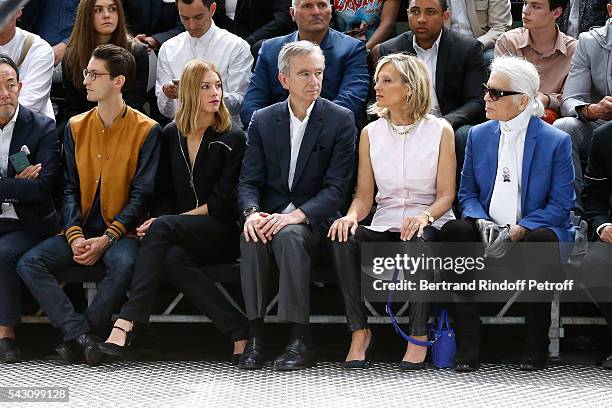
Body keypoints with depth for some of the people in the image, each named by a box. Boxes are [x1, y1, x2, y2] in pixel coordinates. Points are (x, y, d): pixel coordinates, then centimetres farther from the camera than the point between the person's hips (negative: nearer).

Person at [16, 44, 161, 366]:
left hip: (120, 231, -4)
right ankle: (81, 335, -28)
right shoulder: (76, 128, 11)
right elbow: (70, 189, 7)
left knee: (124, 264, -37)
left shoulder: (146, 130, -2)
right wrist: (75, 236, -11)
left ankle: (77, 337, -23)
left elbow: (142, 195, -6)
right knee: (29, 264, -20)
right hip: (80, 230, 4)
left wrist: (107, 239, -17)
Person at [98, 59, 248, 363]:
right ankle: (239, 331, -31)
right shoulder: (171, 135, 14)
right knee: (173, 256, -33)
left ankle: (127, 321, -41)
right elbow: (164, 192, 15)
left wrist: (165, 222, -11)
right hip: (180, 235, 4)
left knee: (163, 226, -32)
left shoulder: (232, 139, 0)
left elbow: (223, 202, -6)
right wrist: (158, 223, -8)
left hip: (222, 233, -4)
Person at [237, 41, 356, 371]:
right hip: (270, 216, 2)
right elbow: (249, 181, 5)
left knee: (289, 235, -35)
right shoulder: (263, 121, 9)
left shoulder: (340, 120, -1)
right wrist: (252, 212, -19)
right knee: (251, 237, -31)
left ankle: (300, 340, -32)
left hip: (314, 221, -2)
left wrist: (296, 215, -23)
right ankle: (255, 334, -28)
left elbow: (336, 187, -8)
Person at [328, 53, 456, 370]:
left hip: (429, 225, -3)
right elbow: (364, 194, 8)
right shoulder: (371, 133, 11)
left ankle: (419, 336, -27)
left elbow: (446, 195, -2)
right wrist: (351, 216, -16)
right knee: (342, 239, -28)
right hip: (384, 226, 3)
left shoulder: (440, 131, 2)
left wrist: (425, 216, -24)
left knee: (419, 240, -39)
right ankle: (359, 331, -21)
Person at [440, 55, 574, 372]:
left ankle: (535, 346, -23)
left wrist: (521, 228, -19)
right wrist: (481, 223, -9)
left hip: (534, 232, -3)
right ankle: (467, 344, -28)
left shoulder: (556, 141, 0)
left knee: (542, 240, -39)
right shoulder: (478, 135, 11)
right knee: (452, 231, -29)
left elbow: (561, 204, -3)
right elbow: (467, 192, 13)